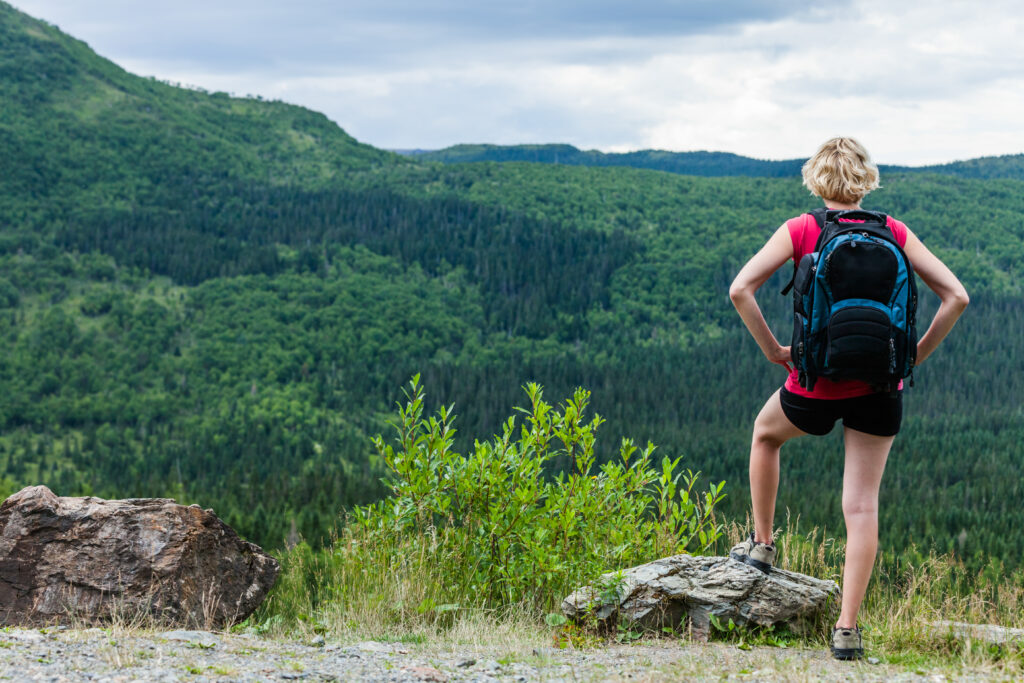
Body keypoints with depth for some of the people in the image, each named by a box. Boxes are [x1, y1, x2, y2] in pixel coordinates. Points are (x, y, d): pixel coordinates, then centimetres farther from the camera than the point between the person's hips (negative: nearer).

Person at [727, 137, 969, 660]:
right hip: (880, 385, 1)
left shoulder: (801, 230, -4)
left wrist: (773, 350, -2)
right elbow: (956, 295, -1)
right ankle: (847, 630, 3)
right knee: (863, 505, 6)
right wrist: (918, 353, 7)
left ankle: (761, 545, 37)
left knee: (765, 434, 32)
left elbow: (740, 290, -12)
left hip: (816, 382, -1)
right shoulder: (894, 233, 2)